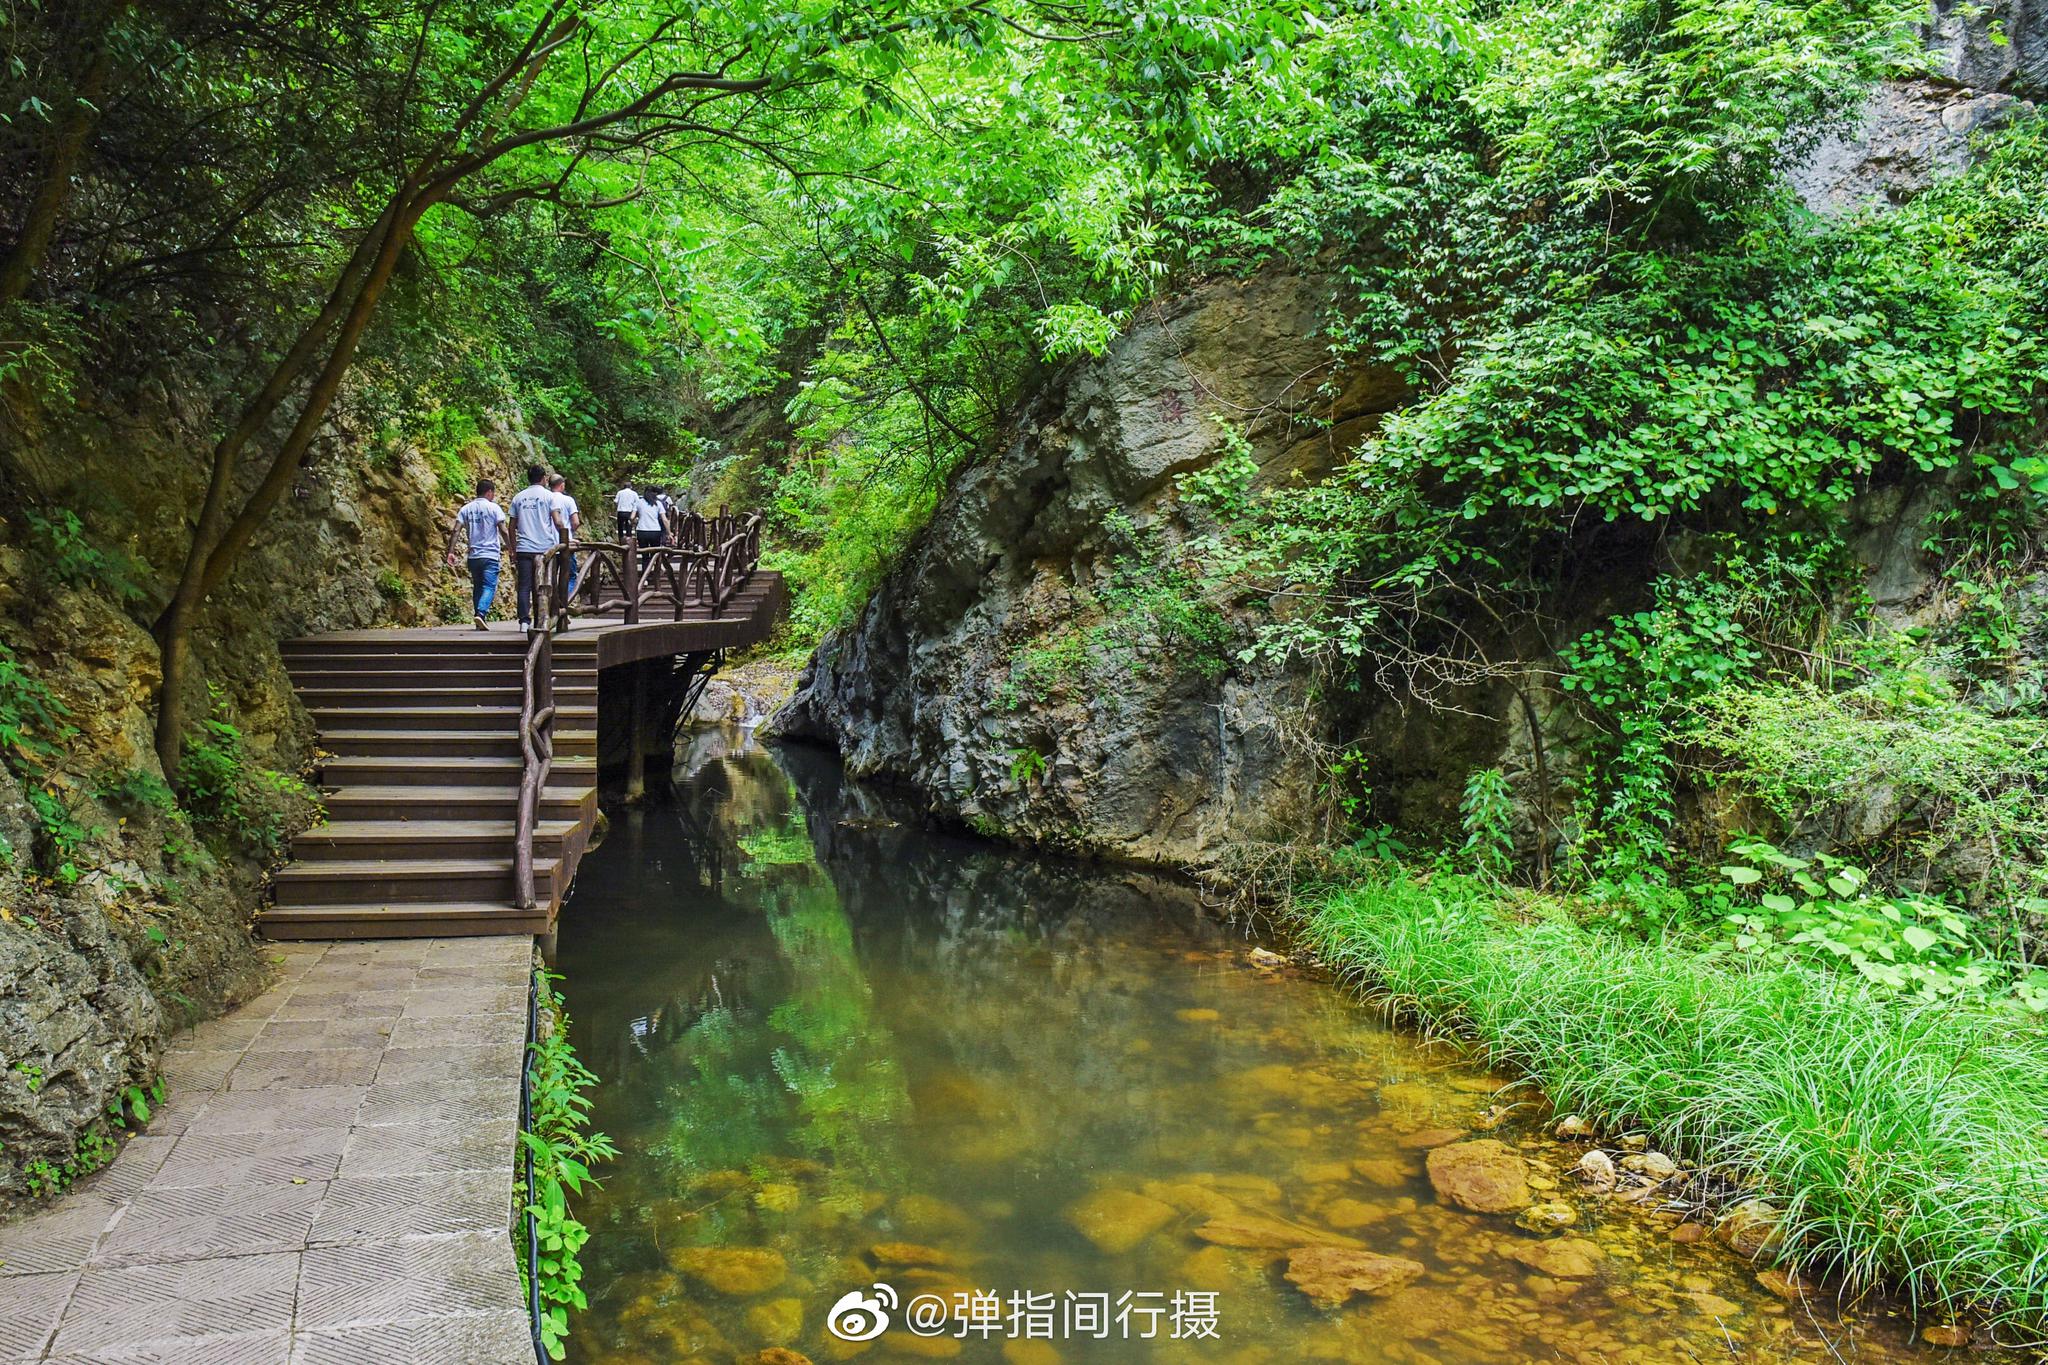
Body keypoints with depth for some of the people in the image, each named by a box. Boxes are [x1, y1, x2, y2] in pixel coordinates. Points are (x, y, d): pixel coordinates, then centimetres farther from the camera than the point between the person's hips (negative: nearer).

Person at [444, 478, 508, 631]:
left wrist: (451, 552, -1)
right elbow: (503, 530, -8)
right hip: (491, 555, -5)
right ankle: (481, 613, -28)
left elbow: (456, 530, 0)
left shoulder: (466, 508, 9)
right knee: (489, 586, -7)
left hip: (473, 555, 5)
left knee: (477, 587, 14)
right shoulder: (493, 508, -2)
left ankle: (479, 621, 15)